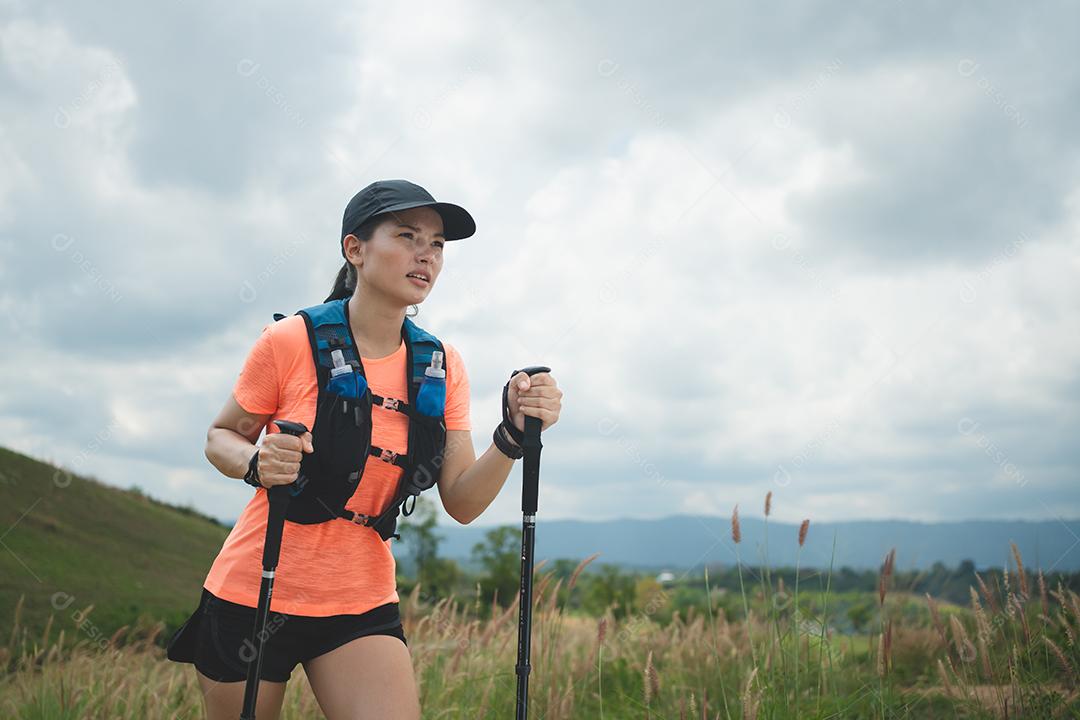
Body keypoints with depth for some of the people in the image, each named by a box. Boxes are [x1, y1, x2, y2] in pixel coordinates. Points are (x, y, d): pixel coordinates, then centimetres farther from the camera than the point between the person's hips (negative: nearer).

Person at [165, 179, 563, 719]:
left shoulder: (442, 367, -2)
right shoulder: (290, 341, -12)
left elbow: (461, 504, -3)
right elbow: (221, 438, 1)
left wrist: (512, 436, -20)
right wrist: (256, 463, -21)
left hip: (361, 607, 2)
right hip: (250, 596, -2)